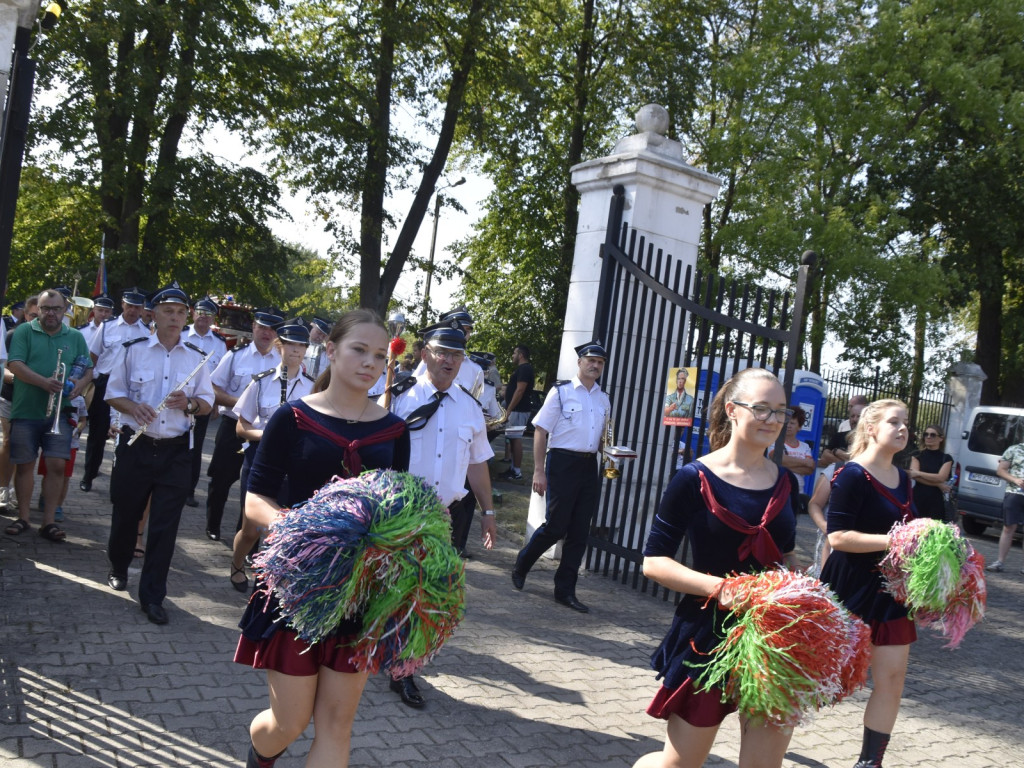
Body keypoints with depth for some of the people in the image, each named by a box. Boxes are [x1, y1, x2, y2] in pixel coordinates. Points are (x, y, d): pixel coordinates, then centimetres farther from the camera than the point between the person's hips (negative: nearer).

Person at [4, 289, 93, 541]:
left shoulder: (75, 337, 11)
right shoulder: (24, 331, 2)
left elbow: (88, 369, 13)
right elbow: (14, 364, -9)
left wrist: (80, 383, -10)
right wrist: (44, 382, -22)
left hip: (59, 413, 1)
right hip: (26, 411, -1)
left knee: (57, 465, -5)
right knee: (24, 464, 6)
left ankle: (48, 521, 3)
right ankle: (23, 518, 19)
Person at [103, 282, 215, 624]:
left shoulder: (196, 357, 5)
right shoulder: (132, 350, 1)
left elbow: (207, 402, 7)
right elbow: (113, 393, 3)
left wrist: (189, 404, -15)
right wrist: (133, 407, -17)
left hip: (176, 451, 1)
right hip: (135, 446, 0)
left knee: (165, 525, 1)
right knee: (125, 513, 13)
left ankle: (153, 595, 10)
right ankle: (118, 568, 42)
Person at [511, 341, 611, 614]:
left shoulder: (604, 400, 14)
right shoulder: (561, 391, -3)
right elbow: (541, 430, -6)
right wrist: (539, 471, -13)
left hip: (589, 466, 6)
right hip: (562, 463, -6)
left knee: (580, 532, 6)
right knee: (555, 526, -4)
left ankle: (565, 590, 16)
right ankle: (521, 566, 23)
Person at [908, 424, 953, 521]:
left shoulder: (946, 458, 8)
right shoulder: (917, 455, 11)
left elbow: (941, 477, -7)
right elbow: (914, 475, -5)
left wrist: (918, 473, -11)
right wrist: (938, 484, -11)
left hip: (936, 502, -1)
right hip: (917, 499, 1)